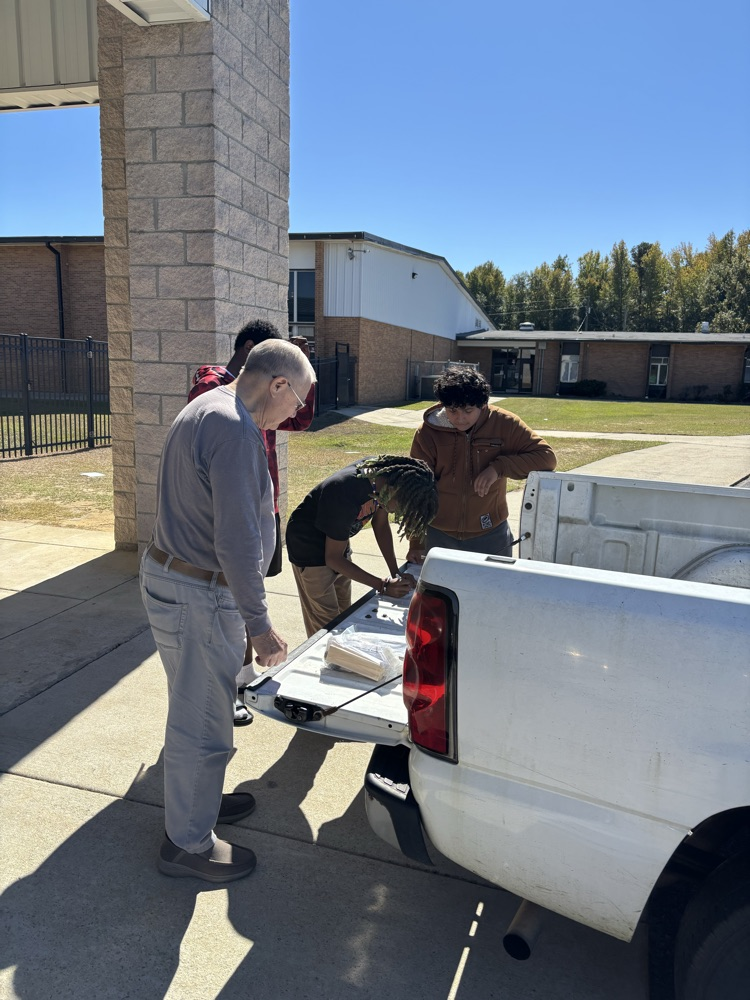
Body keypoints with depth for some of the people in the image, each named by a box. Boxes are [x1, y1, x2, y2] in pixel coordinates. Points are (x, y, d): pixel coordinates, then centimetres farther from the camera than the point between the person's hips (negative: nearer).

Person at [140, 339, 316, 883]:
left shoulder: (208, 408, 10)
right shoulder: (236, 431, -24)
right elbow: (237, 543, -28)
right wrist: (260, 624, -18)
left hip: (169, 573, 11)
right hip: (197, 597, -11)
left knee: (197, 709, 25)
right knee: (202, 722, 6)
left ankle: (197, 800, 44)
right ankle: (189, 843, 26)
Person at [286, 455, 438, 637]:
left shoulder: (383, 473, -16)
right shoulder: (347, 495, -37)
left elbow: (380, 524, 0)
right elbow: (333, 559, -25)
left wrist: (396, 573, -7)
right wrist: (383, 586, -24)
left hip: (336, 541, 8)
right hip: (309, 549, -7)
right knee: (326, 628, -4)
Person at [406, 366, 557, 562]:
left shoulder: (503, 424, -9)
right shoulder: (428, 432, -10)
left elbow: (547, 457, -9)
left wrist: (499, 467, -23)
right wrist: (416, 543, -4)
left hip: (491, 537, 0)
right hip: (439, 537, 0)